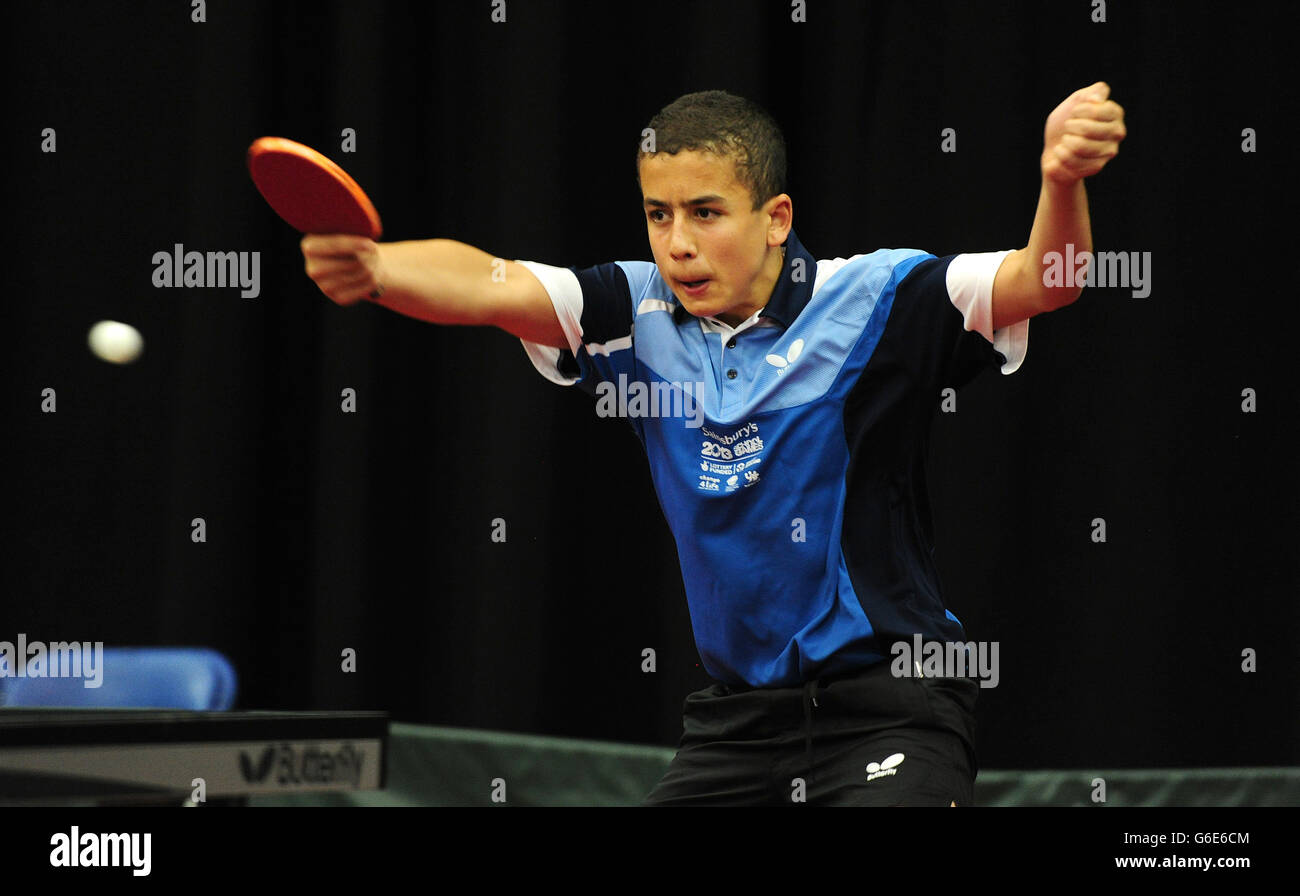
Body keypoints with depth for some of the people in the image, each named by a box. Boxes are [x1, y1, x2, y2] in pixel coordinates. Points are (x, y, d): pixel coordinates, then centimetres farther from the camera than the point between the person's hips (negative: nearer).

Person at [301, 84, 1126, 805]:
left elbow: (1042, 279, -22)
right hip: (739, 715, 5)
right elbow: (484, 284, -13)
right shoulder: (640, 315, 1)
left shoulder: (873, 301, -9)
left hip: (887, 704, -5)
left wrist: (1061, 181, -45)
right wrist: (372, 267, -35)